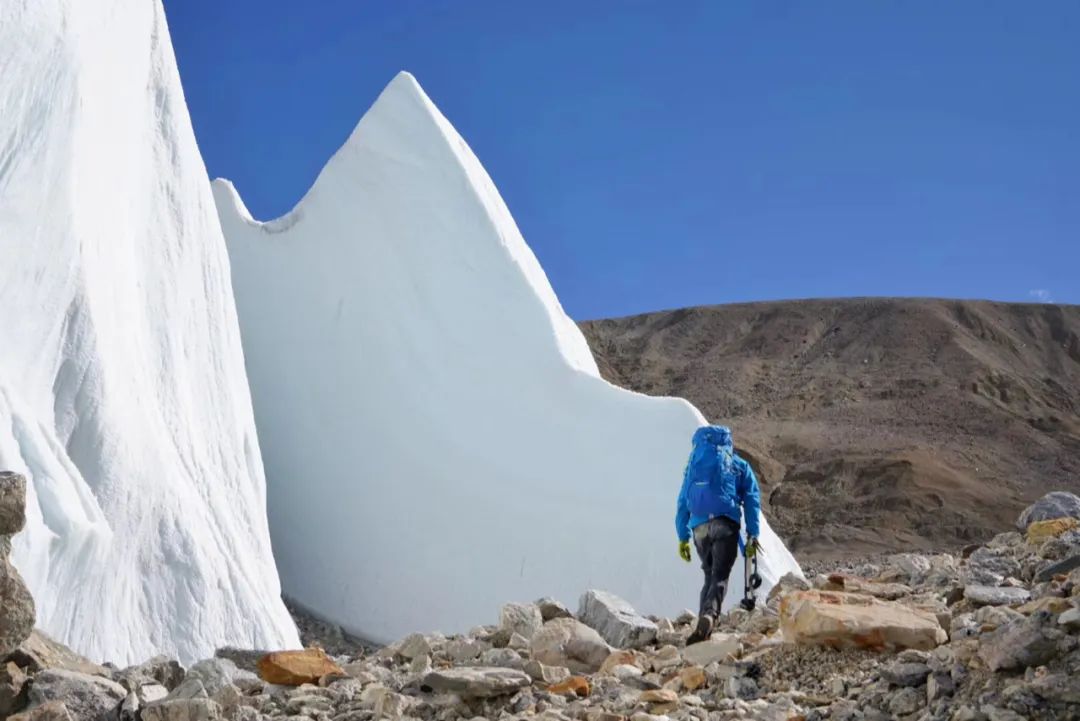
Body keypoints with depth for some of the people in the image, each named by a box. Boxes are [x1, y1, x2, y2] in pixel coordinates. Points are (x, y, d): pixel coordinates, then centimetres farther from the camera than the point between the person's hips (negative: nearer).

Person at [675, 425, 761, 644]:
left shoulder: (693, 466, 21)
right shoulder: (740, 466, 15)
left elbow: (682, 503, 18)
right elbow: (752, 500, 5)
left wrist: (683, 538, 18)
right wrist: (752, 535, 1)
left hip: (699, 527, 3)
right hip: (725, 525, -3)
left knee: (709, 575, 18)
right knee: (720, 576, -8)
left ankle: (705, 620, 8)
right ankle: (709, 615, -33)